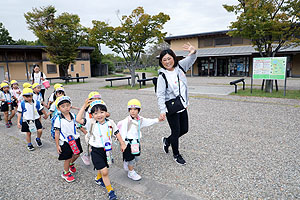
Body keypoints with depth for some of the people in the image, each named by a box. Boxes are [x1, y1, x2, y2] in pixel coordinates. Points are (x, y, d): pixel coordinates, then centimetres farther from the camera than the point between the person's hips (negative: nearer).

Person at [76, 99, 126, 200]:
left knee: (102, 168, 22)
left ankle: (98, 179, 54)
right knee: (104, 171, -7)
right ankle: (110, 191, 10)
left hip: (107, 149, 3)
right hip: (96, 151, -3)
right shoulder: (91, 123, -12)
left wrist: (122, 144, 6)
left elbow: (117, 133, 4)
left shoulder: (110, 122, -6)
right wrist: (84, 106, -20)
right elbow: (78, 119, -20)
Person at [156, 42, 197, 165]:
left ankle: (167, 140, 43)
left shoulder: (180, 67, 2)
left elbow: (191, 59, 6)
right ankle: (176, 154, 31)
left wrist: (193, 52, -18)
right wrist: (162, 111, -26)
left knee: (184, 129, 17)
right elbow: (160, 95, -17)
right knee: (176, 132, 6)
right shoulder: (162, 76, -15)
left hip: (182, 106, 7)